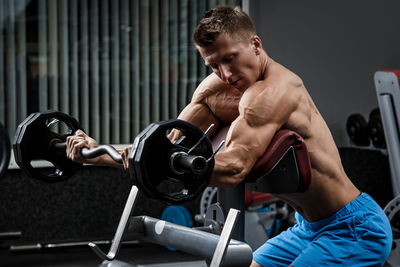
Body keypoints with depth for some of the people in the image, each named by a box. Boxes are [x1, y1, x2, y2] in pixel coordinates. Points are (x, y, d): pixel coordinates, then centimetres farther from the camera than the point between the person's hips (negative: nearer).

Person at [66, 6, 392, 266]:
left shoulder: (274, 90, -25)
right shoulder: (215, 91, 2)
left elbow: (235, 166, -37)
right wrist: (100, 153, -12)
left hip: (353, 230, -10)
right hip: (309, 226, 10)